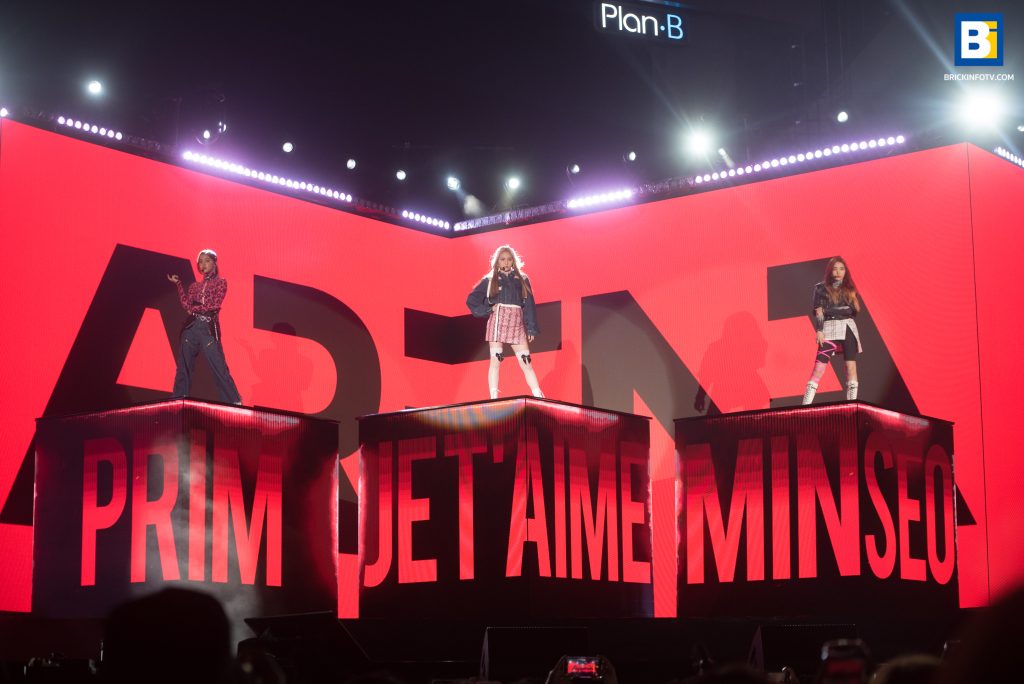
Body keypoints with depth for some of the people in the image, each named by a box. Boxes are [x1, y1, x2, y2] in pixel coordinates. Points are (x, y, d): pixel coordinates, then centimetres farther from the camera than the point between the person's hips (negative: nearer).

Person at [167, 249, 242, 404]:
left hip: (208, 328, -5)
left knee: (219, 367, -11)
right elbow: (186, 305, 6)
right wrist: (178, 284, 5)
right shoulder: (195, 286, 19)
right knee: (184, 366, 4)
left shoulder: (220, 283, 7)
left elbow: (215, 305, -6)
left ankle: (234, 403, -12)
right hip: (191, 327, 5)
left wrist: (195, 308, -2)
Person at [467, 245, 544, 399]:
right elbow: (471, 300, 10)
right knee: (496, 360, -6)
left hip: (517, 323, 1)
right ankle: (494, 399, -10)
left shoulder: (522, 279, 14)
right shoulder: (490, 280, 10)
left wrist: (531, 328, 0)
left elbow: (529, 305, 8)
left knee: (526, 362, -4)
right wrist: (488, 310, -3)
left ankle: (539, 398, -10)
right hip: (497, 321, -1)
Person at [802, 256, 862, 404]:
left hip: (848, 328, 3)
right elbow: (818, 312, -1)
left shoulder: (849, 288, 13)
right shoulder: (821, 288, 4)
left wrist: (852, 297, -4)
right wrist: (819, 331, -11)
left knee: (851, 366, -3)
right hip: (829, 328, -3)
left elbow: (857, 310, 12)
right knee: (819, 367, -10)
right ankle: (805, 406, -12)